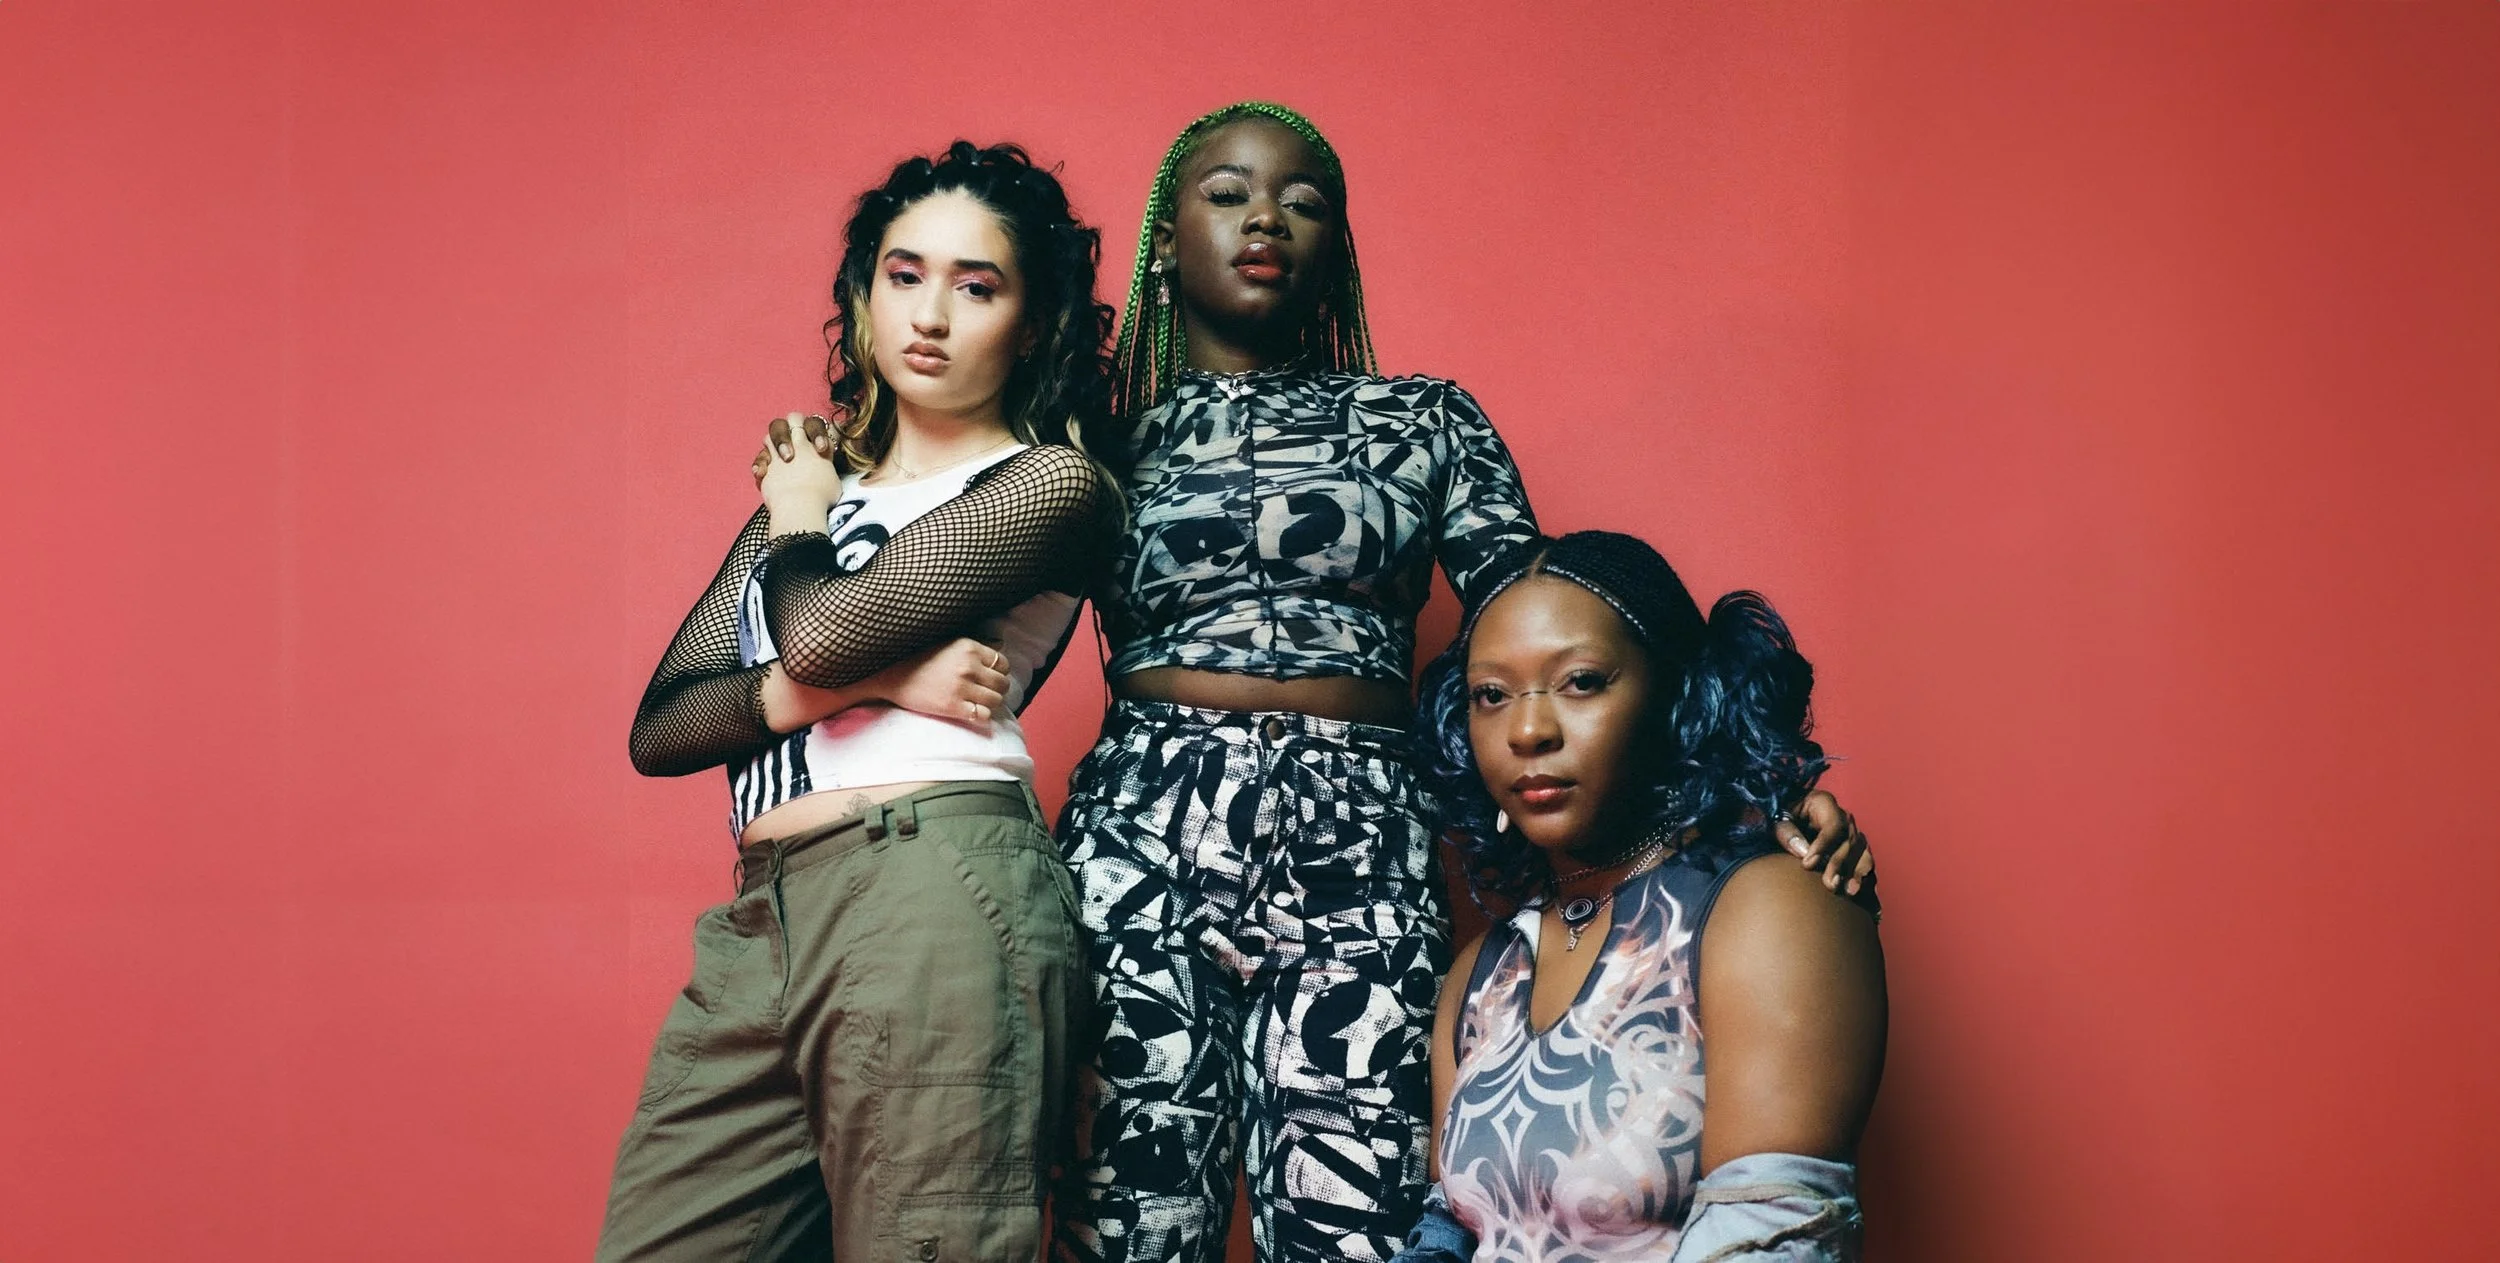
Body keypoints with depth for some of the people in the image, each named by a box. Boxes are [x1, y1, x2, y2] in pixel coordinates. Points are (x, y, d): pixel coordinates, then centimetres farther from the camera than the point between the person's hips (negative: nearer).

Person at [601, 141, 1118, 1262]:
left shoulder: (1053, 483, 4)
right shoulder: (805, 489, 22)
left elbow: (822, 627, -11)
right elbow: (658, 728, 11)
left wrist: (798, 518, 11)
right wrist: (856, 683, -6)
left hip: (932, 895, -6)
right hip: (756, 927, 6)